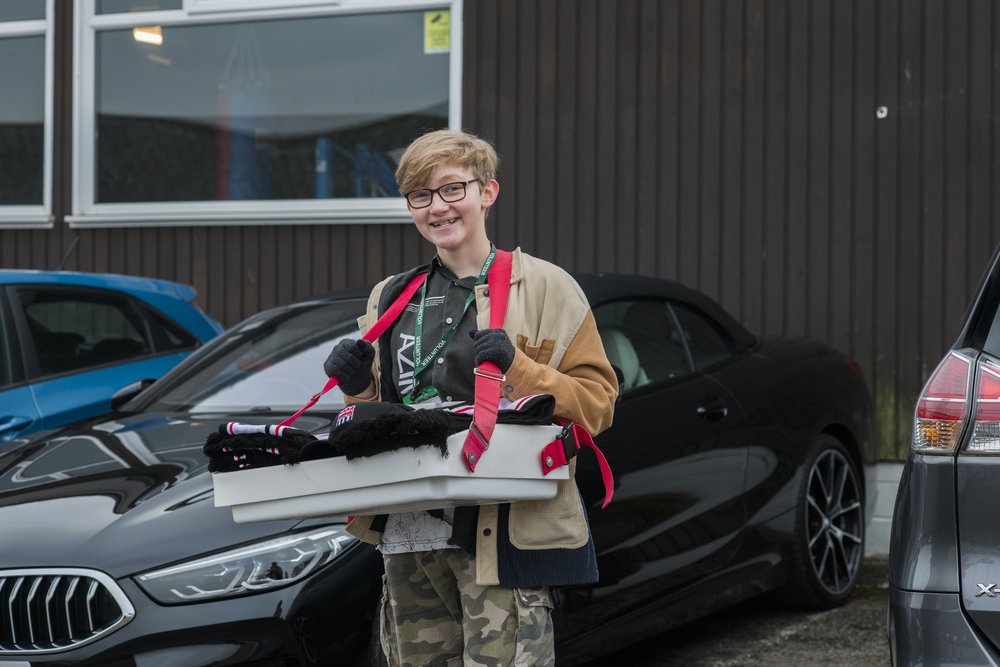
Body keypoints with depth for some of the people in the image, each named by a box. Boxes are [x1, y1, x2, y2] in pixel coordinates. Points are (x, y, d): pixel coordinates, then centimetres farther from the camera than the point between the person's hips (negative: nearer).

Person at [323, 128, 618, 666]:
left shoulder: (544, 286, 1)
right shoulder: (391, 298, 17)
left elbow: (598, 403, -4)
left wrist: (517, 369, -17)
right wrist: (358, 388, 4)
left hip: (505, 532, -5)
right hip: (408, 533, 5)